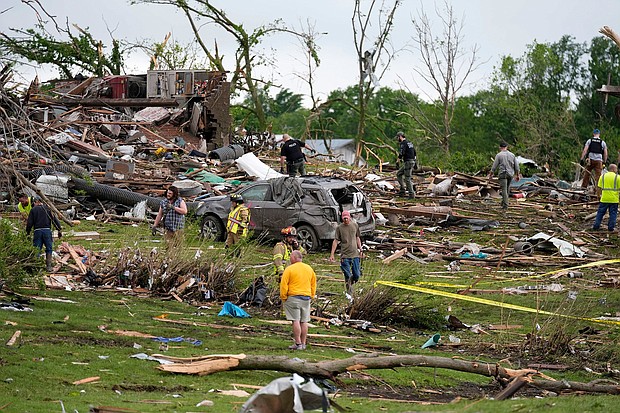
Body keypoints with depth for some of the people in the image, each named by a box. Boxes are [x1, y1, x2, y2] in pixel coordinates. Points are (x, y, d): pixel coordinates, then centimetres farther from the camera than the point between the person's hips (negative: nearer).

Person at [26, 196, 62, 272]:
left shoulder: (33, 210, 3)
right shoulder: (47, 208, 6)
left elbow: (29, 223, 1)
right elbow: (54, 220, 3)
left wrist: (28, 232, 10)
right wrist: (59, 229, 6)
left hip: (37, 231, 0)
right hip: (47, 230, 0)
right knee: (49, 249, 9)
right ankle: (49, 266, 3)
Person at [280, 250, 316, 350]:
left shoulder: (289, 269, -9)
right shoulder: (309, 269, 10)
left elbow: (284, 285, -10)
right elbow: (313, 284, 16)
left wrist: (283, 298, -2)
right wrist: (311, 296, 22)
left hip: (293, 298, -6)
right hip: (306, 298, 6)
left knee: (296, 321, -5)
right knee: (304, 322, 8)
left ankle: (298, 343, -7)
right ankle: (303, 343, 11)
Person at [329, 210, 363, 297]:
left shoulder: (355, 225, 7)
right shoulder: (339, 228, -2)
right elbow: (336, 241, -1)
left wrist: (360, 250, 16)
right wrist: (332, 254, -6)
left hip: (355, 254, 3)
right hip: (345, 255, -3)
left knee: (357, 275, 3)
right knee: (347, 276, -4)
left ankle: (350, 284, 32)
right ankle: (349, 294, 4)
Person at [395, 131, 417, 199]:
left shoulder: (403, 143, -12)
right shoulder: (410, 143, 18)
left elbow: (401, 153, -26)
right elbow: (415, 153, 23)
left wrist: (400, 158, -5)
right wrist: (415, 163, 27)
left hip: (408, 162, -10)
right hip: (412, 161, 10)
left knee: (407, 179, -5)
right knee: (399, 174, 18)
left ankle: (411, 194, -3)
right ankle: (402, 190, 13)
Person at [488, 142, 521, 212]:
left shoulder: (499, 155, -4)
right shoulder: (512, 155, 8)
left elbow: (494, 166, -3)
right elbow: (516, 166, 10)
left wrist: (491, 174, 8)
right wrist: (517, 175, 18)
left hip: (503, 174, -4)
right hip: (510, 174, 4)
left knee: (504, 190, -8)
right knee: (507, 190, 17)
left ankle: (505, 207, -16)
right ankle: (503, 204, 25)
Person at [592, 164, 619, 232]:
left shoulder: (603, 176, 4)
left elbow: (599, 187, 4)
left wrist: (599, 195, 12)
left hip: (604, 198, 2)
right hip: (614, 199, -2)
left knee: (600, 213, 9)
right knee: (613, 213, 6)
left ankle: (596, 226, 9)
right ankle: (611, 228, 6)